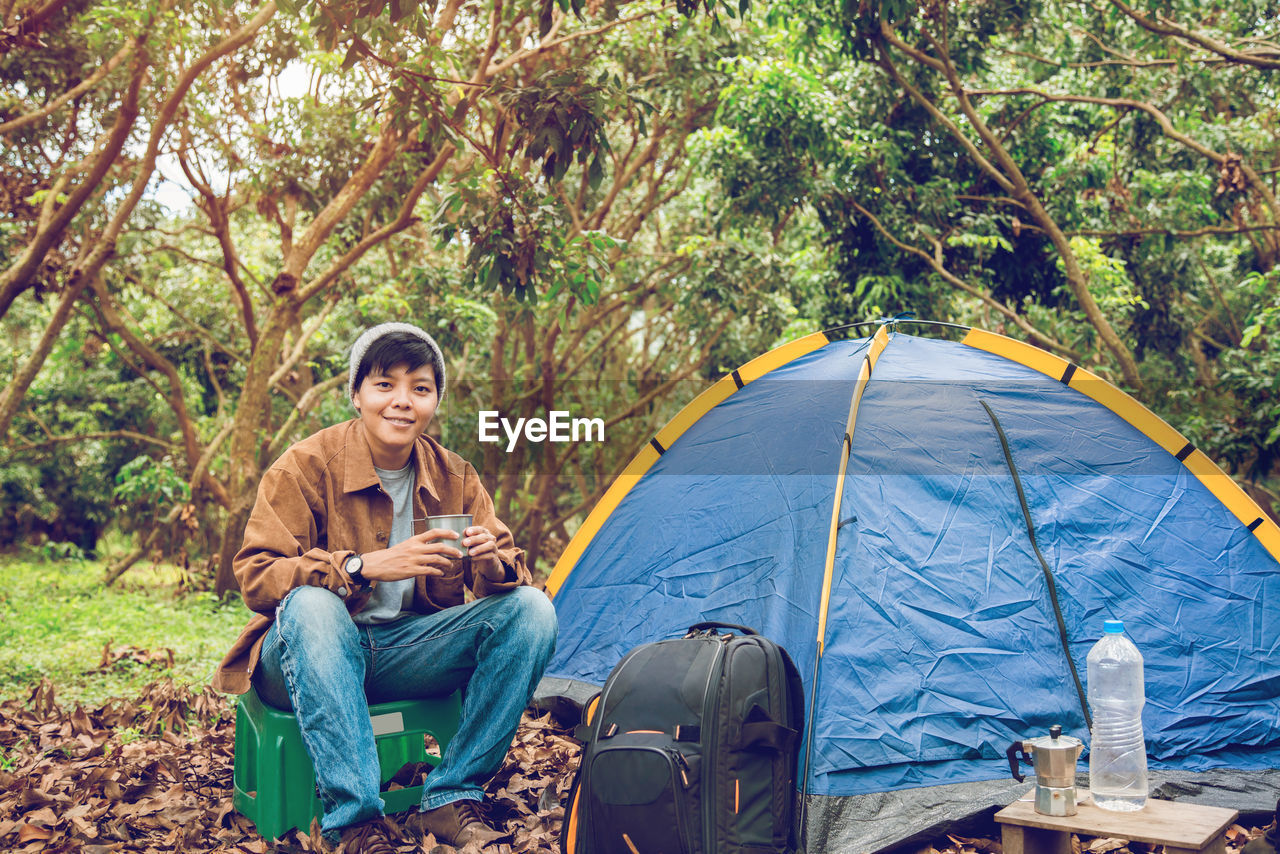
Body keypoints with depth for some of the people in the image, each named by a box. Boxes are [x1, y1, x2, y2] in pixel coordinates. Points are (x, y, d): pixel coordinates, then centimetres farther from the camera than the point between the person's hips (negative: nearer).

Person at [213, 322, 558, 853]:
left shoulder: (453, 477, 1)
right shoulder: (305, 466, -12)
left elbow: (510, 574, 1)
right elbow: (255, 578, -18)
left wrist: (493, 564, -25)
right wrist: (362, 566, -31)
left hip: (409, 650, 4)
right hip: (312, 655, -4)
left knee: (531, 607, -16)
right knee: (312, 604, -38)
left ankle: (449, 802, -14)